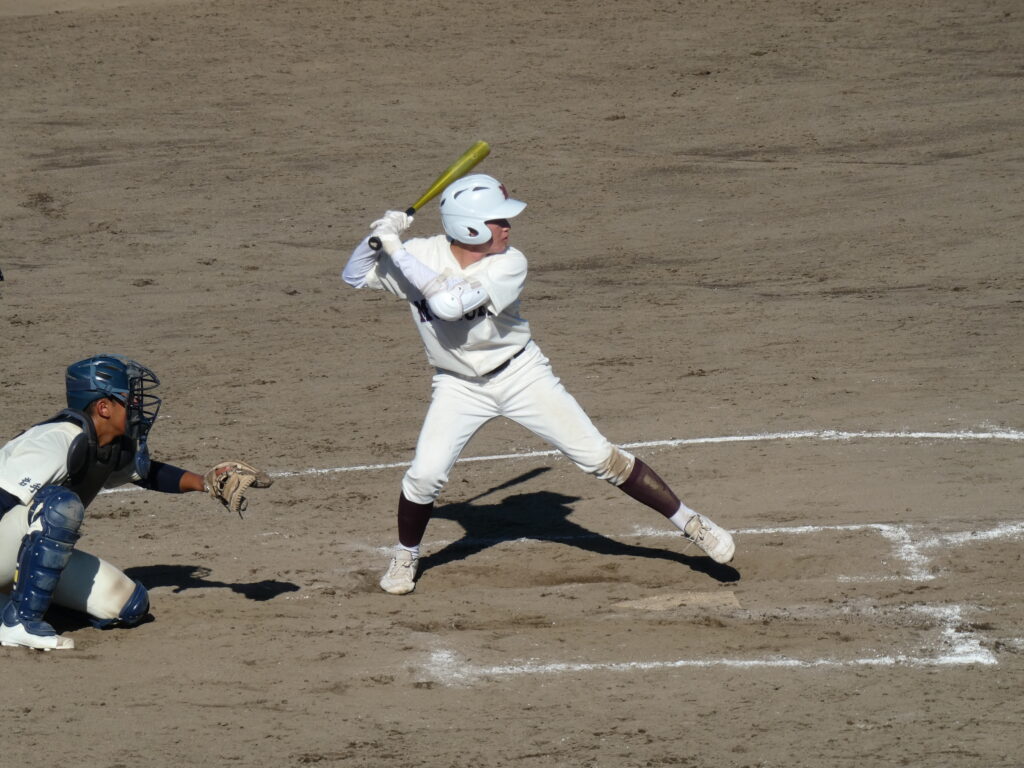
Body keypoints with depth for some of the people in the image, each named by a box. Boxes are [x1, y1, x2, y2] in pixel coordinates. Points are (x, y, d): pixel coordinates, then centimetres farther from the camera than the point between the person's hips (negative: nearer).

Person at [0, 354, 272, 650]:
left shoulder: (119, 448, 2)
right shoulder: (60, 442, -26)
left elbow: (147, 472, 23)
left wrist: (206, 483, 11)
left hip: (35, 555, 9)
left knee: (130, 605, 0)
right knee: (60, 504, -36)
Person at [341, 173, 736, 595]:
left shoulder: (508, 265, -22)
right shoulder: (421, 255, -15)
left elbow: (450, 303, -36)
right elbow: (354, 276, -9)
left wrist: (398, 252, -35)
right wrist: (380, 236, -27)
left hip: (520, 374, -1)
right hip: (459, 384, 1)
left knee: (600, 457, -4)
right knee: (425, 474, -14)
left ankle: (689, 522, 6)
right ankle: (405, 556, 14)